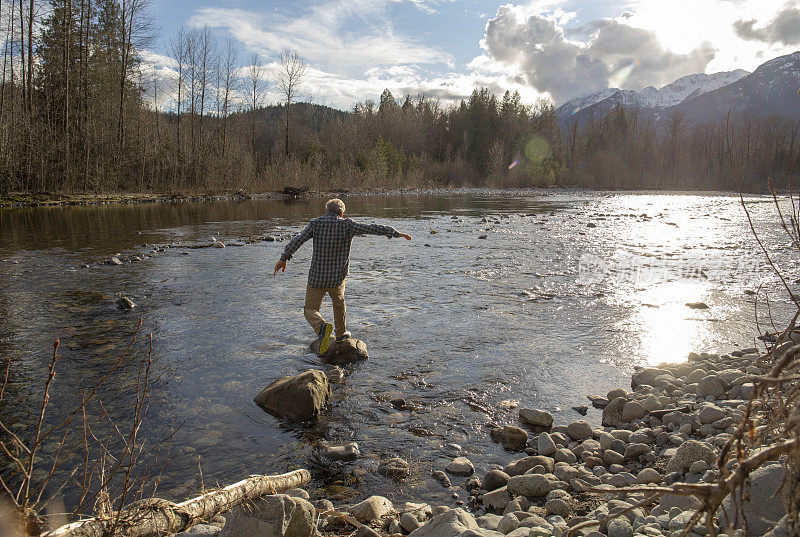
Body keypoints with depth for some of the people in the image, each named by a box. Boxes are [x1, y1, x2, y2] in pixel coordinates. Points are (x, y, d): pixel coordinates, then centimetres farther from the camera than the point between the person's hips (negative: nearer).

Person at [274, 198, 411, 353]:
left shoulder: (316, 223, -5)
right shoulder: (347, 225, -5)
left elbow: (298, 240, -16)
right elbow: (372, 228, -4)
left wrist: (283, 259, -15)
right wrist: (396, 233, 5)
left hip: (317, 278, -2)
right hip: (338, 279, 2)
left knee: (310, 310, 8)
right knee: (339, 302, 30)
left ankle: (322, 326, -22)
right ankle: (341, 333, 43)